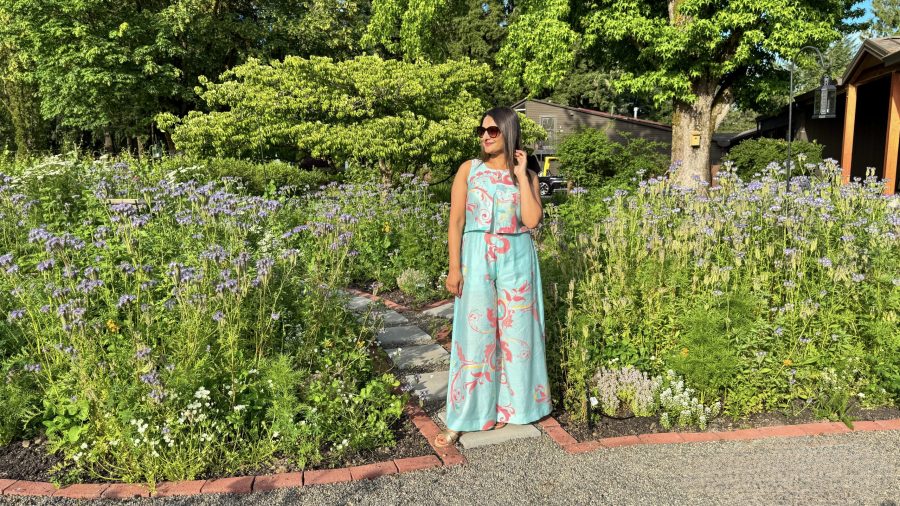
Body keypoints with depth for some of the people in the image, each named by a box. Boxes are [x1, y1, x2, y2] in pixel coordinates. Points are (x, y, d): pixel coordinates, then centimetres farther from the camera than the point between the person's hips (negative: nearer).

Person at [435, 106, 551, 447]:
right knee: (474, 333, 0)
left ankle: (508, 405, 25)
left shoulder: (527, 176, 6)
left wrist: (521, 176, -7)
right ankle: (462, 418, 9)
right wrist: (454, 267, -8)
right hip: (477, 257, -1)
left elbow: (532, 220, -9)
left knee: (515, 330, 7)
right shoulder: (469, 169, 3)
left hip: (516, 258, 2)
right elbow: (456, 221, -2)